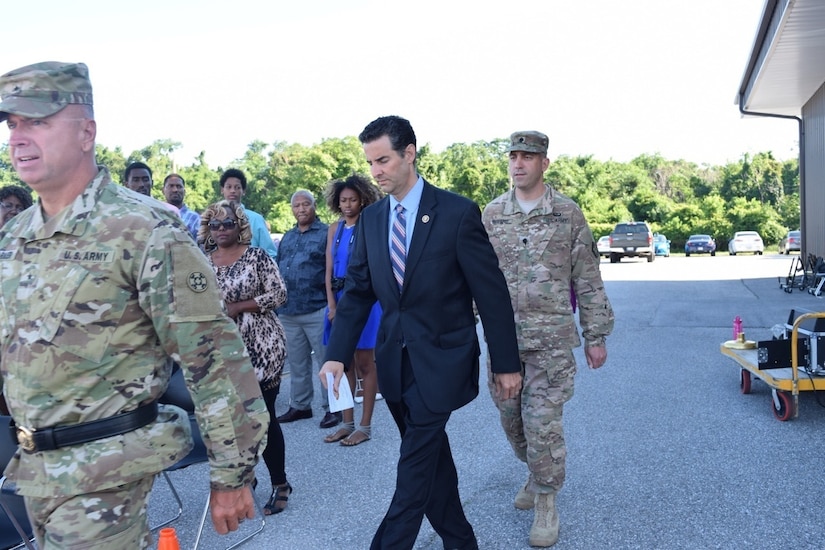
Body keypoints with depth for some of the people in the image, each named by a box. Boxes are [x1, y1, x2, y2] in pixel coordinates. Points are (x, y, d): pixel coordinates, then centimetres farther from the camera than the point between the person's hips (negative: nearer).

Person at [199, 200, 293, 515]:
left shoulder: (256, 256, -5)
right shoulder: (203, 262, 8)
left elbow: (279, 294, -10)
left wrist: (238, 307, -14)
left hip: (261, 346, -4)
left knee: (263, 415, 0)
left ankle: (280, 484, 13)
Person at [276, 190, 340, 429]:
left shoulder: (325, 233, -3)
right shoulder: (287, 237, 17)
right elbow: (278, 269, 21)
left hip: (317, 309, -6)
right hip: (288, 311, 6)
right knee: (296, 362, 15)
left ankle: (332, 407, 11)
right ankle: (299, 405, 26)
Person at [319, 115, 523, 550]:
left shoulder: (458, 212, -12)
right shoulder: (370, 219, 4)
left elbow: (492, 292, -9)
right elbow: (357, 291, 7)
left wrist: (506, 363, -7)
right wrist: (337, 354, -4)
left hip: (440, 359, -5)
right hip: (394, 360, 6)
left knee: (416, 464, -4)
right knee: (431, 456, 16)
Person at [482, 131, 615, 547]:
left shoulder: (568, 213, -1)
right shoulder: (491, 215, 5)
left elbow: (588, 280, 1)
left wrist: (596, 335, -1)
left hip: (551, 337, -3)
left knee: (543, 420, -5)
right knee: (510, 416, 14)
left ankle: (546, 500, 14)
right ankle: (537, 473, 39)